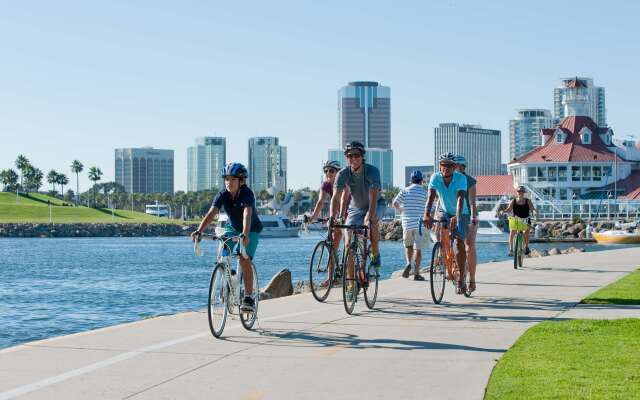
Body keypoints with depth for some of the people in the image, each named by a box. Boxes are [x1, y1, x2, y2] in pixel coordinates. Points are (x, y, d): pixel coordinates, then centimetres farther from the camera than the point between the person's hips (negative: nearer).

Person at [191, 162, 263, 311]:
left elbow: (247, 215, -45)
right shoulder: (223, 195, -19)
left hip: (251, 230, -4)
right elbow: (211, 214, -30)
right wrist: (199, 231, -46)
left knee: (244, 260, -22)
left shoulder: (247, 194, -30)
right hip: (232, 227, 4)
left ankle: (248, 298, -15)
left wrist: (244, 235, -62)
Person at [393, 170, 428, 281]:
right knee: (418, 248, 2)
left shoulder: (405, 190, 3)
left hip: (407, 222, 2)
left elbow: (395, 203, -4)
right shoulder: (425, 192, 1)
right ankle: (416, 273, 0)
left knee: (408, 245, 20)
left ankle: (408, 263, -4)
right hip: (420, 223, -2)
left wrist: (400, 210, 14)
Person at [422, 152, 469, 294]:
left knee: (459, 243, -15)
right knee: (442, 229, -28)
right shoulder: (435, 178, -19)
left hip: (460, 214, -2)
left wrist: (457, 217, -53)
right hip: (444, 211, 2)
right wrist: (427, 215, -48)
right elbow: (430, 197, -31)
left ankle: (461, 278, -7)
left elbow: (460, 198, -38)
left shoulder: (461, 178, -25)